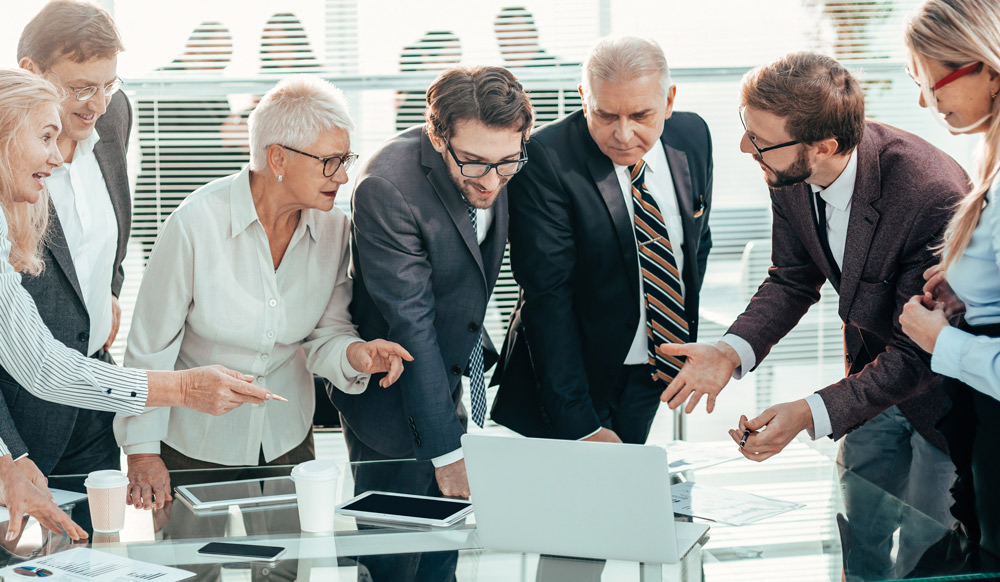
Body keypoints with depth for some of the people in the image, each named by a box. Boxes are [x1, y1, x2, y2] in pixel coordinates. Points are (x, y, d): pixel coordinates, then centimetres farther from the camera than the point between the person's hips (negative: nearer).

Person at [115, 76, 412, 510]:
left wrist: (352, 356, -24)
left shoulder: (334, 229, -8)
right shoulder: (197, 223, -21)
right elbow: (150, 345, -14)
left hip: (287, 441, 4)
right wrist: (143, 452, -13)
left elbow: (326, 333, 0)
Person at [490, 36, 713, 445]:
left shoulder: (693, 135, -2)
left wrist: (686, 344, 13)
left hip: (650, 379, 5)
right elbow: (547, 296, -22)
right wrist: (580, 424, -24)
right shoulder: (546, 160, -21)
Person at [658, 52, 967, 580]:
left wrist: (812, 413, -39)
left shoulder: (932, 197, -38)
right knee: (858, 537, 18)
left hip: (942, 388, -6)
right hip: (874, 368, 6)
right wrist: (732, 351, -19)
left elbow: (918, 352, -31)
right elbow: (792, 279, -1)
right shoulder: (790, 177, -16)